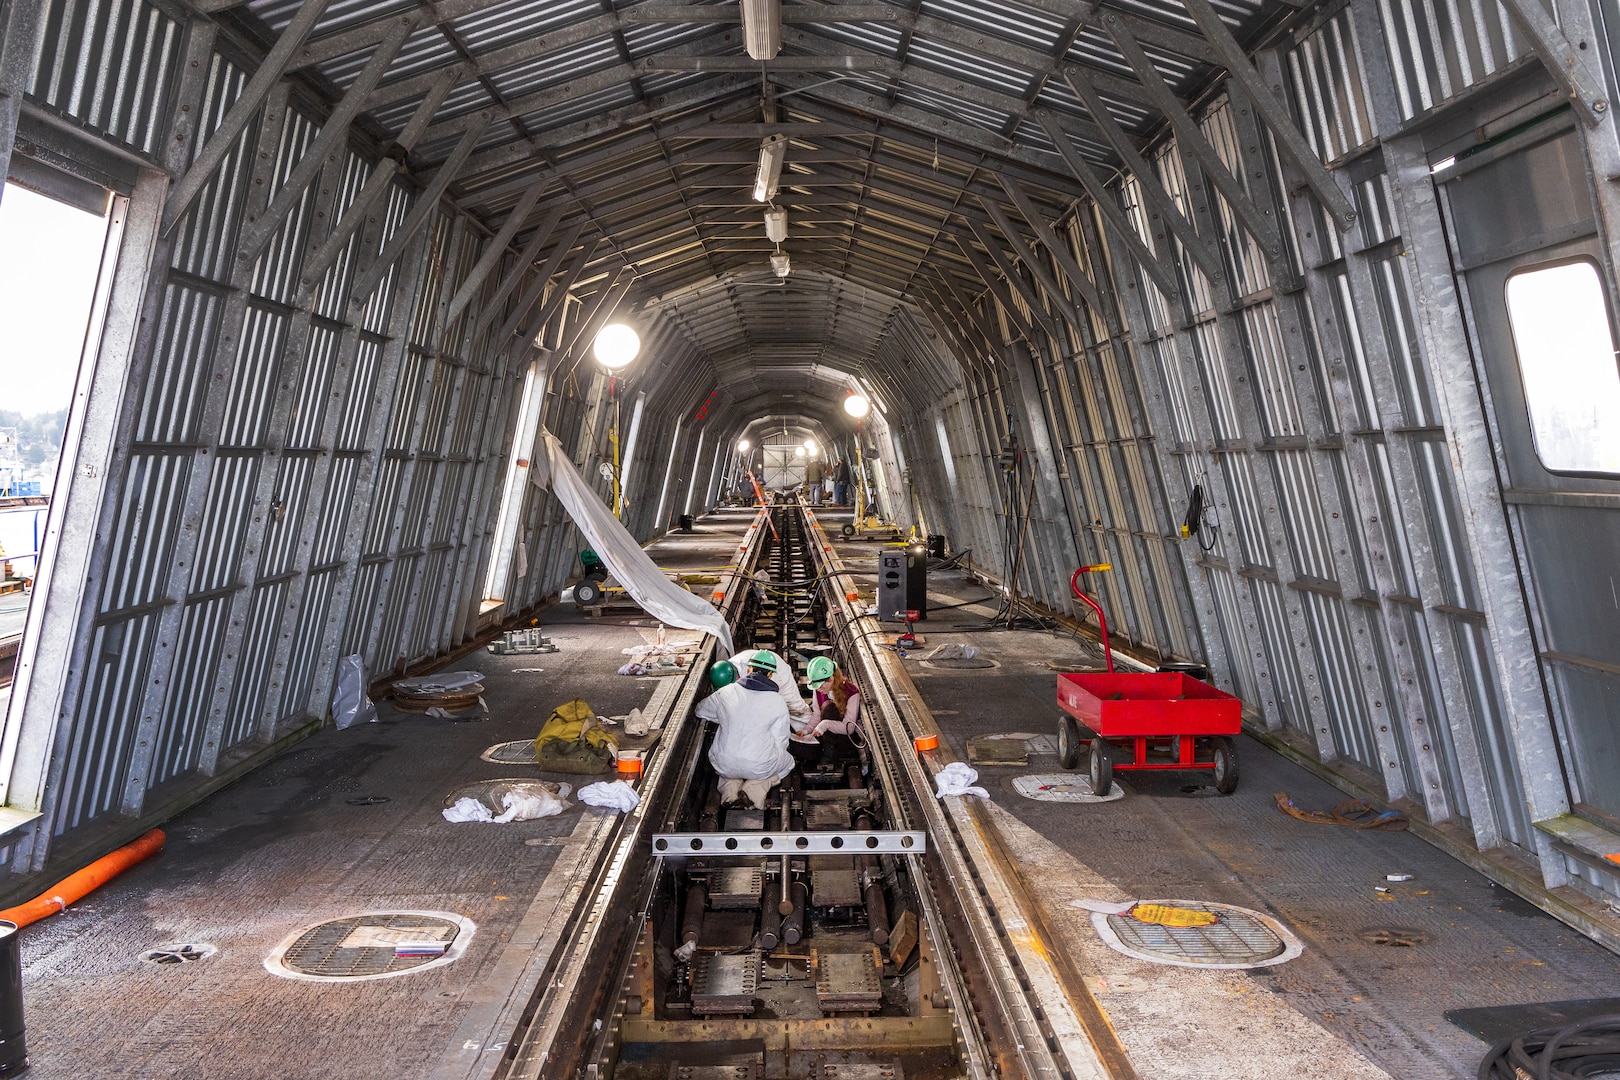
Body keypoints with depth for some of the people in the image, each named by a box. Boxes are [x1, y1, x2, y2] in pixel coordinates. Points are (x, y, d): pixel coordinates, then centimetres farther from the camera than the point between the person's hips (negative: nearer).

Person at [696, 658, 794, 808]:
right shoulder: (778, 702, -4)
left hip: (724, 766, 2)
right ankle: (754, 791, 2)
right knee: (787, 762, 29)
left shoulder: (726, 692, -1)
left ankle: (729, 793, 8)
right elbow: (780, 742, -1)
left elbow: (700, 711, 16)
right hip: (759, 767, -2)